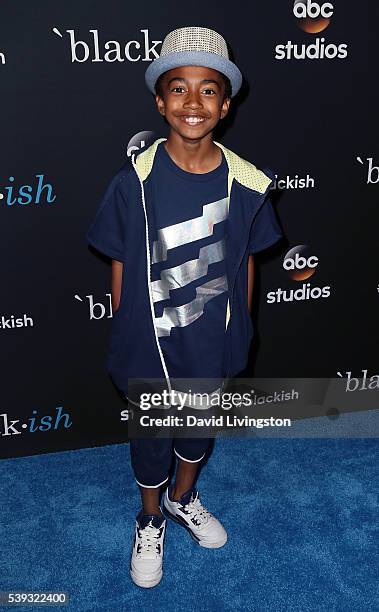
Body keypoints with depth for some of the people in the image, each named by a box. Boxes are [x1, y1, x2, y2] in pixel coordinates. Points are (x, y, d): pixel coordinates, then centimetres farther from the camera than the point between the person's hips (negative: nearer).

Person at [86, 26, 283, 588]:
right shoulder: (134, 183, -17)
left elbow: (245, 264, 0)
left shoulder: (246, 183, -11)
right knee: (152, 435, 19)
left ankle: (184, 497, 55)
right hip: (150, 345, -2)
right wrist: (124, 341, -1)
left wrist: (239, 336, 6)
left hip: (213, 342, 2)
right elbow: (120, 268, -7)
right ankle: (151, 519, 48)